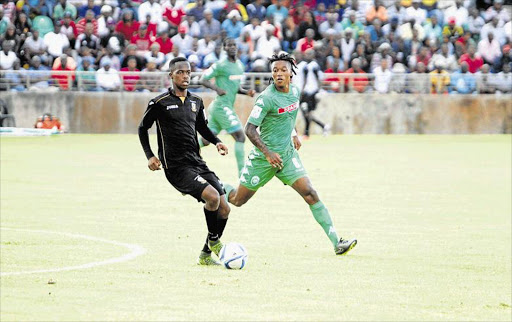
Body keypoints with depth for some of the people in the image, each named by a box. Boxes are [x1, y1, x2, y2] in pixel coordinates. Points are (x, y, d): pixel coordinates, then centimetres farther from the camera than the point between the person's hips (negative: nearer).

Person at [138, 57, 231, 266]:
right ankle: (213, 240, -4)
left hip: (197, 163, 7)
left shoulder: (196, 102, 13)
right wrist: (150, 156, -4)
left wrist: (216, 141, 9)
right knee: (212, 196, -27)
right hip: (176, 167, -7)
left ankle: (206, 255, 15)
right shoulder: (160, 103, -4)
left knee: (224, 208, -1)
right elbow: (143, 128, 7)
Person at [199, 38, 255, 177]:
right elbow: (203, 79, -10)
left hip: (228, 106, 9)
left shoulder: (239, 65, 15)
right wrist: (217, 88, -26)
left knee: (206, 140, 14)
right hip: (222, 106, -9)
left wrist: (247, 92, 6)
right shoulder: (221, 65, -11)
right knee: (240, 137, -13)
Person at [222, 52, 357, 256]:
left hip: (287, 154, 5)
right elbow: (249, 129, -20)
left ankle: (336, 242, -15)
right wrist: (268, 153, -29)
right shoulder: (267, 98, -18)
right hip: (263, 157, -5)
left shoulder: (295, 91, 3)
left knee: (310, 194, -11)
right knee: (238, 200, 9)